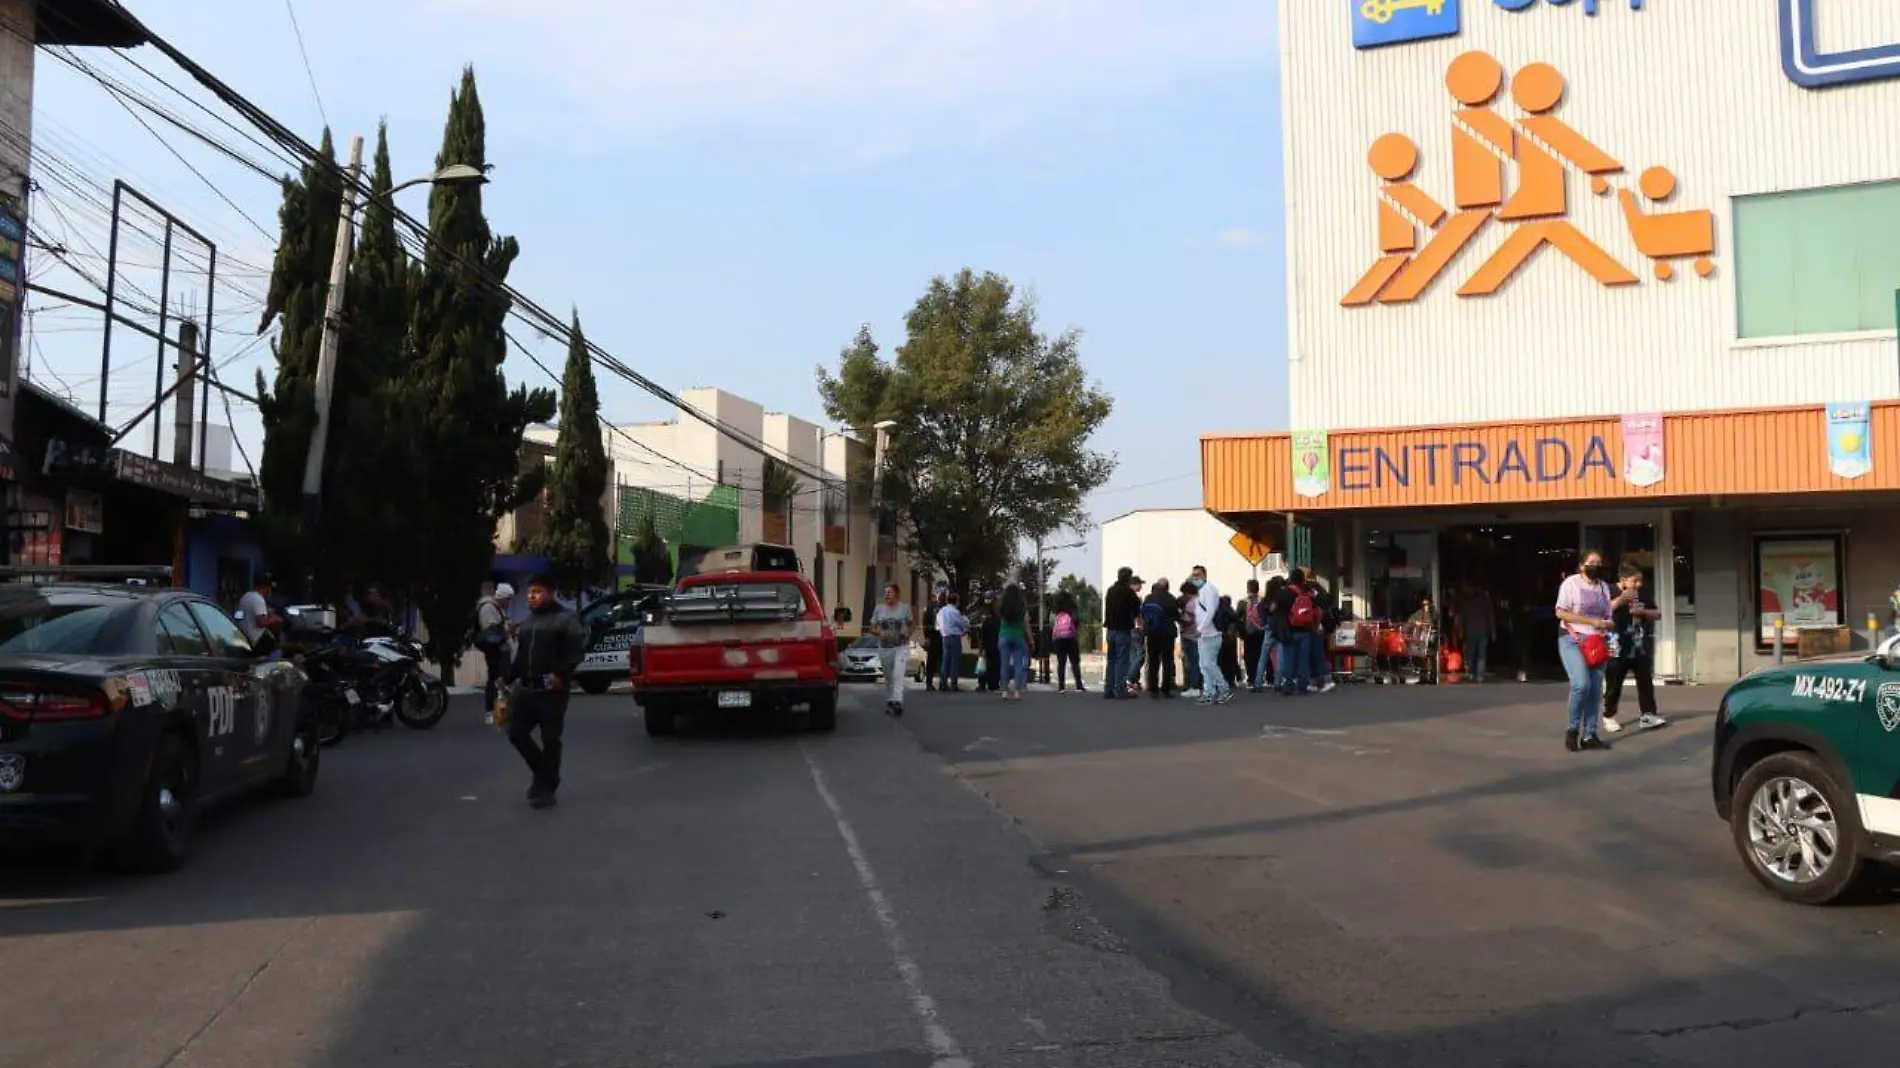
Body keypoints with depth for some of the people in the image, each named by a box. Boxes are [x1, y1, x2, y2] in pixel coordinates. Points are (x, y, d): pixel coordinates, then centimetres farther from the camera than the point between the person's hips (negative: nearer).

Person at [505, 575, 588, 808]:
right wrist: (510, 678, 15)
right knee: (516, 732, 5)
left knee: (550, 740, -1)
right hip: (526, 689, 7)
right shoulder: (528, 622, 19)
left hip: (551, 691, -7)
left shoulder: (566, 619, -5)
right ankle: (542, 774, 25)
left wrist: (561, 674, -23)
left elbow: (577, 650, -14)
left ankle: (547, 788, 8)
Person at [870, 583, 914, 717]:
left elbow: (910, 624, 12)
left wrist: (908, 633, -8)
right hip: (884, 647, 3)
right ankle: (889, 702, 24)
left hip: (901, 646, -3)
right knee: (888, 677, 11)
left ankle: (898, 701, -25)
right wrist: (880, 633, -13)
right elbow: (873, 627, 7)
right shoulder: (879, 608, 3)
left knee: (898, 674, -18)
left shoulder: (905, 608, 0)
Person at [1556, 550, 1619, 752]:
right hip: (1572, 640, -6)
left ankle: (1589, 735, 7)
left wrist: (1608, 624, -6)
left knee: (1595, 690, 2)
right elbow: (1560, 613, -12)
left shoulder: (1604, 586, 13)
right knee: (1581, 684, -22)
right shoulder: (1571, 583, -5)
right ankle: (1573, 728, -4)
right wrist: (1591, 621, -17)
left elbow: (1607, 617, 19)